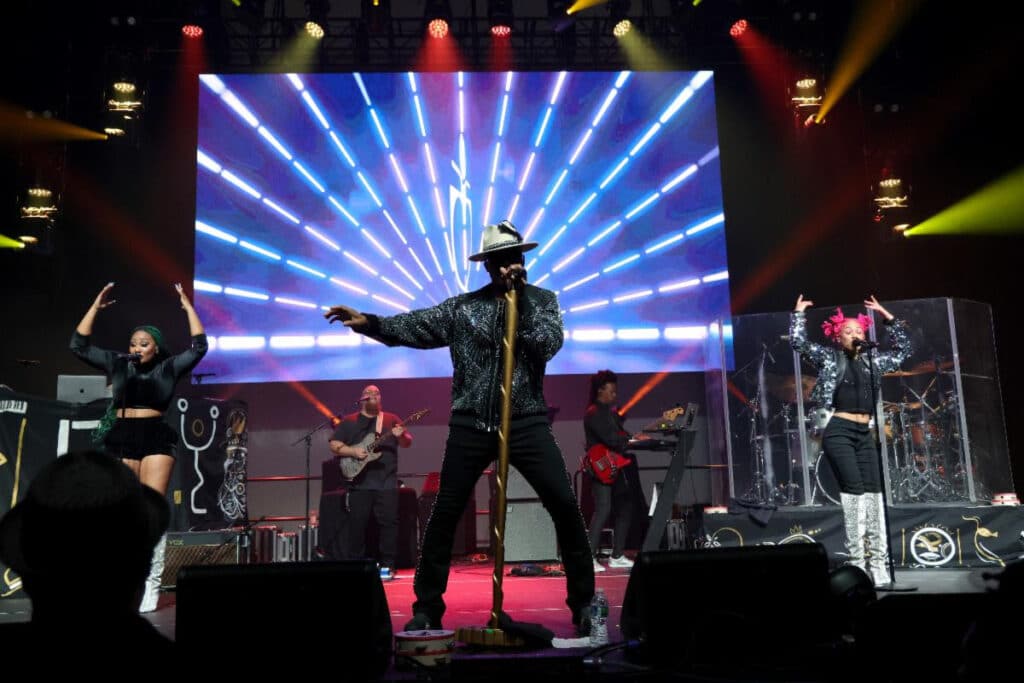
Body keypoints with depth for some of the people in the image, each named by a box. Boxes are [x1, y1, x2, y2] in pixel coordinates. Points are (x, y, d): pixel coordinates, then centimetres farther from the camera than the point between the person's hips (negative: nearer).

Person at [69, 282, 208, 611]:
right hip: (121, 439, 2)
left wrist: (188, 307, 1)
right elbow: (79, 345, 12)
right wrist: (95, 307, 8)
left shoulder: (168, 368, 7)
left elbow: (199, 347, -1)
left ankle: (151, 585, -8)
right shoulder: (118, 364, 12)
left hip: (156, 439, -2)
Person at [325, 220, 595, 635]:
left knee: (564, 504, -8)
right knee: (444, 514, 3)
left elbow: (549, 344, -9)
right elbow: (415, 328, 0)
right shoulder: (462, 307, 7)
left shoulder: (542, 300, 7)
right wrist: (369, 323, -13)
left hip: (526, 421, -1)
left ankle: (583, 601, 8)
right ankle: (427, 606, 18)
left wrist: (522, 297, -11)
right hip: (471, 423, 1)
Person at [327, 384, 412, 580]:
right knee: (356, 524, 2)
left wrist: (401, 436, -18)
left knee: (389, 522, -4)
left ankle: (387, 565, 4)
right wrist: (353, 451, -11)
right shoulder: (349, 422, 10)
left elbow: (408, 443, 5)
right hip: (359, 482, 0)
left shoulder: (391, 419, 10)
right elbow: (334, 445, 5)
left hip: (387, 482, 0)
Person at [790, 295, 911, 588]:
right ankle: (858, 565, -12)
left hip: (865, 435, 6)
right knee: (854, 492, -14)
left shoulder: (872, 363, 18)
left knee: (873, 495, -1)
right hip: (839, 432, -6)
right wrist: (799, 313, 5)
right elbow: (798, 342, -5)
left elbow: (903, 349, 29)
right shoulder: (829, 358, 5)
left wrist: (887, 316, 27)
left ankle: (879, 569, 0)